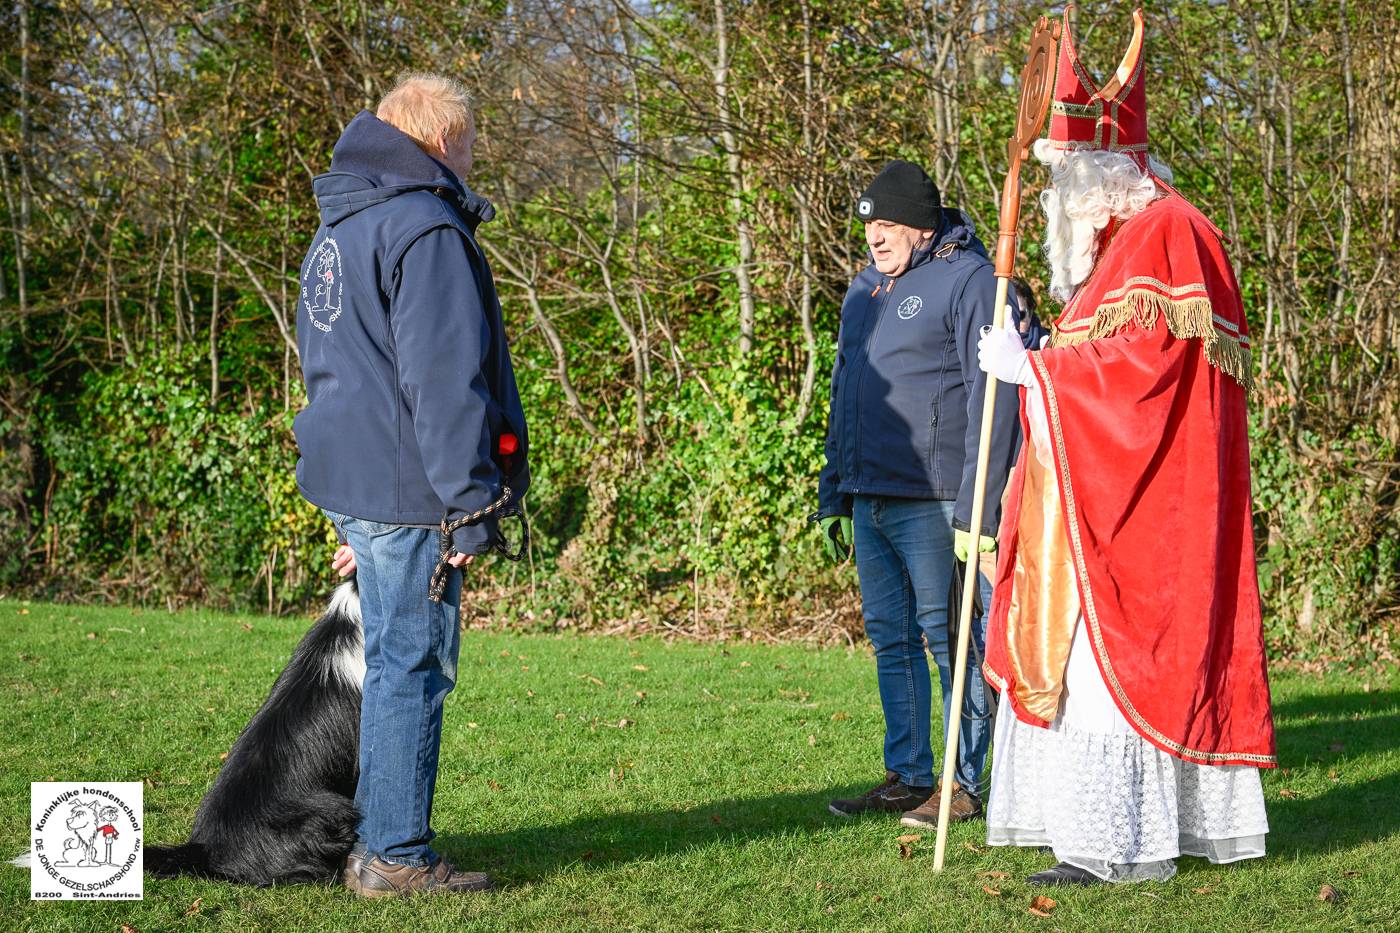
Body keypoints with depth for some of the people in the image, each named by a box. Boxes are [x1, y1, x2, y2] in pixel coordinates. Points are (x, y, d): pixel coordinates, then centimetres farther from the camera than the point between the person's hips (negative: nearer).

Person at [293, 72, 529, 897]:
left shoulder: (339, 232, 20)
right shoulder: (427, 230, -13)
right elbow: (445, 382, -19)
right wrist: (472, 504, -18)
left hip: (354, 485, 10)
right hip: (407, 492, -10)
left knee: (395, 661, 16)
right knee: (412, 666, -4)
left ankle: (380, 844, 23)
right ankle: (398, 859, 1)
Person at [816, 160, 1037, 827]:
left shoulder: (968, 280, -9)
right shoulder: (866, 288, 17)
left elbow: (992, 398, -14)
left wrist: (976, 510, -19)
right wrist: (832, 497, 20)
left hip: (932, 502, -8)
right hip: (869, 500, 8)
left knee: (951, 640, -1)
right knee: (891, 639, 11)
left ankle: (966, 784, 7)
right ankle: (906, 777, 19)